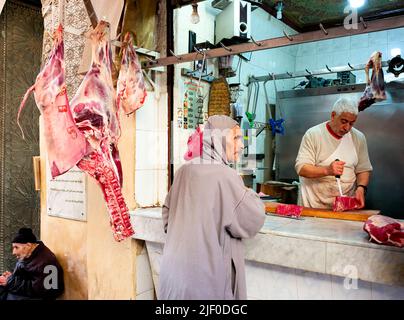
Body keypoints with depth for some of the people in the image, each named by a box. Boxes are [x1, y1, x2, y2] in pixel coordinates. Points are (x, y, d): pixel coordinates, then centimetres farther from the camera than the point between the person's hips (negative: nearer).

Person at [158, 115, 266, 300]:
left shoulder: (184, 171, 1)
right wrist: (251, 196, 3)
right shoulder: (224, 175, -19)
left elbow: (167, 214, 10)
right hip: (206, 273, -6)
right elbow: (253, 222, -13)